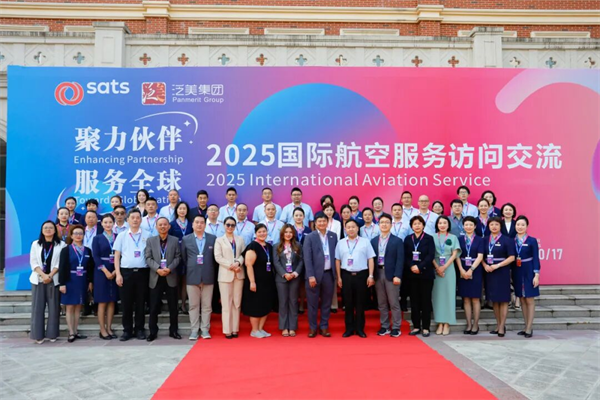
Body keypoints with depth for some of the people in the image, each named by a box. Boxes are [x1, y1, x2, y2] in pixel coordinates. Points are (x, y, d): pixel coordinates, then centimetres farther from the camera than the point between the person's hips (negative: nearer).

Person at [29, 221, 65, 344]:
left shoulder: (61, 244, 3)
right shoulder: (35, 244, 10)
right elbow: (33, 262, 2)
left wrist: (50, 275, -13)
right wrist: (43, 275, -12)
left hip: (54, 280, -1)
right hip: (38, 279, 2)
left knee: (54, 307, 1)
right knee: (38, 307, 0)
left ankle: (52, 334, 9)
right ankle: (38, 335, 6)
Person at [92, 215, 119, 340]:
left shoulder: (118, 237, 8)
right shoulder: (97, 238, 4)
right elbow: (95, 257, -5)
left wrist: (116, 271, -11)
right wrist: (106, 271, -15)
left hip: (115, 272, 2)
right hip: (102, 272, -2)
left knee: (112, 301, 5)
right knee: (102, 302, -1)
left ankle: (109, 328, 12)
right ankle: (102, 330, 5)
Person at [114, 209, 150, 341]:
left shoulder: (147, 236, 5)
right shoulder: (121, 236, 7)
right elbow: (117, 256, 6)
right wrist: (118, 274, -3)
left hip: (142, 272, 0)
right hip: (126, 272, 0)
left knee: (140, 303, 6)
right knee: (126, 303, 4)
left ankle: (139, 329, 15)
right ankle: (127, 330, 14)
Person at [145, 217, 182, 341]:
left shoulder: (175, 240, 7)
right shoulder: (150, 240, 7)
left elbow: (178, 257, 1)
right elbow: (148, 258, -1)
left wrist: (169, 269, -15)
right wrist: (158, 269, -15)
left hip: (171, 277, 0)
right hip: (155, 277, 0)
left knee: (173, 306, 5)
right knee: (154, 307, 3)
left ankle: (173, 330, 16)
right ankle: (153, 332, 13)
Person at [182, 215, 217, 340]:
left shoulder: (213, 238, 4)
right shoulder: (186, 239, 5)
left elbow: (215, 257, 7)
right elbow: (183, 258, 9)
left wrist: (211, 270, 3)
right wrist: (190, 269, 5)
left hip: (208, 277, 0)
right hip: (192, 277, 0)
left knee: (207, 305, 4)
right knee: (193, 305, 5)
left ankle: (205, 330, 13)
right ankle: (194, 330, 12)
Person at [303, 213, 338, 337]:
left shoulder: (333, 236, 8)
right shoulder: (309, 237, -2)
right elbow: (307, 258, -7)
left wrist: (336, 273, 4)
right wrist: (311, 276, -14)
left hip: (329, 274, 3)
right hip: (314, 274, -3)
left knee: (326, 303, 9)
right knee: (313, 303, 4)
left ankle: (324, 327, 20)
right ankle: (312, 327, 15)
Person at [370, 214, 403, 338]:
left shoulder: (397, 241, 1)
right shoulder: (373, 241, 11)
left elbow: (400, 260, -5)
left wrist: (397, 275, -14)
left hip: (391, 274, -3)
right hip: (378, 274, 3)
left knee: (394, 303, 1)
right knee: (381, 303, 9)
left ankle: (396, 328, 10)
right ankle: (385, 327, 18)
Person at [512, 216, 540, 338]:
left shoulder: (532, 241, -4)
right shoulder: (512, 241, 4)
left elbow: (536, 259, -6)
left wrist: (536, 275, -13)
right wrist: (511, 275, 4)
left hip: (528, 273, -4)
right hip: (517, 273, 4)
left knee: (529, 300, 0)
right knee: (522, 300, 9)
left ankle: (529, 328, 5)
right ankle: (526, 327, 18)